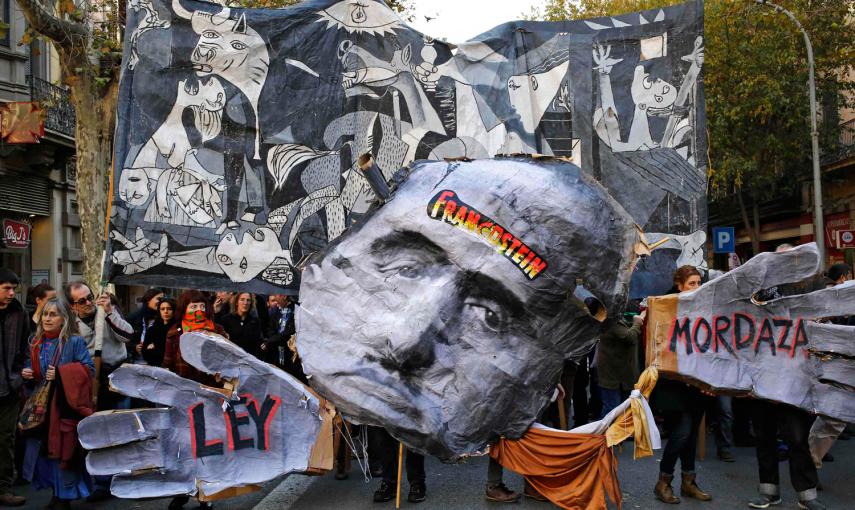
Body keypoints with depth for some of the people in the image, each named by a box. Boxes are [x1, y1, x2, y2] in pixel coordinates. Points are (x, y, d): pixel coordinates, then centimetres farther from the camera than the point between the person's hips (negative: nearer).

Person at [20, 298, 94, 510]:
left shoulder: (74, 342, -6)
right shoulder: (36, 344, 11)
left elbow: (89, 369, -11)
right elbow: (31, 369, 23)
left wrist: (60, 374, -18)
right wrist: (26, 374, 1)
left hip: (65, 406, -5)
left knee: (63, 450, -2)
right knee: (42, 450, 8)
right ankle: (56, 493, 25)